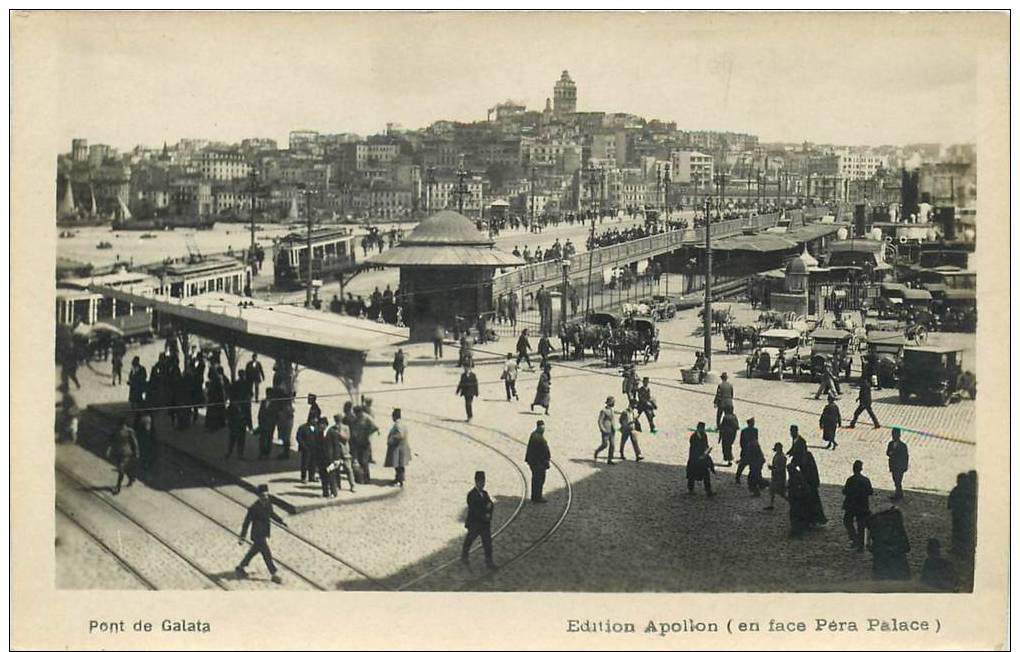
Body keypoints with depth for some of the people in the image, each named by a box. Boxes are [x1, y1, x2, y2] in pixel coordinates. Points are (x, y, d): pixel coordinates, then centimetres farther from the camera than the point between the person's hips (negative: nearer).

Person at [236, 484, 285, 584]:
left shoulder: (268, 503, -5)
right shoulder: (254, 508, -26)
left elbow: (271, 514, 16)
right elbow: (246, 523, -19)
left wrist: (281, 521, 8)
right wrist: (242, 537, -17)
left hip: (265, 534, 8)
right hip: (258, 535, -8)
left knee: (254, 551, 23)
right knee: (267, 554, -1)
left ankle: (240, 567, 42)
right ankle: (273, 575, 13)